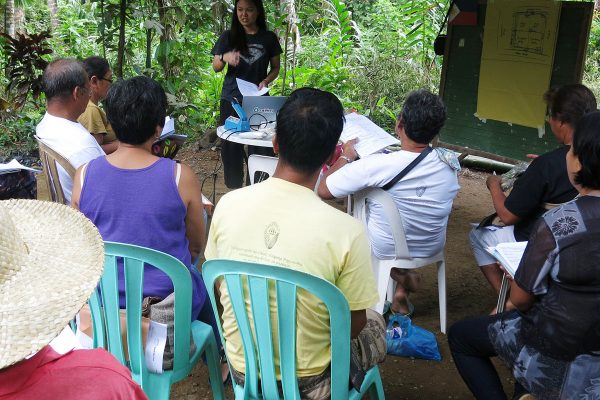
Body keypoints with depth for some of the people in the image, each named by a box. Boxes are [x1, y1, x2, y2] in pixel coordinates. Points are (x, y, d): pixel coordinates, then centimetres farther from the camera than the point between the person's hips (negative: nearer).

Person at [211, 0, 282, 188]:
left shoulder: (269, 38, 3)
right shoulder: (228, 37, 4)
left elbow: (275, 68, 11)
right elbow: (216, 67, 4)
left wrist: (266, 81, -10)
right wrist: (225, 57, -18)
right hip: (232, 100, 1)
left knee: (259, 145, -5)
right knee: (231, 144, 3)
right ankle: (234, 186, 15)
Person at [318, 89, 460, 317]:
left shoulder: (376, 166, -32)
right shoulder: (450, 163, -18)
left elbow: (324, 191, -21)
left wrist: (346, 157, -5)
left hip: (385, 251, -3)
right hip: (432, 248, 3)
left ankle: (399, 274, 13)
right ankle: (401, 292, 23)